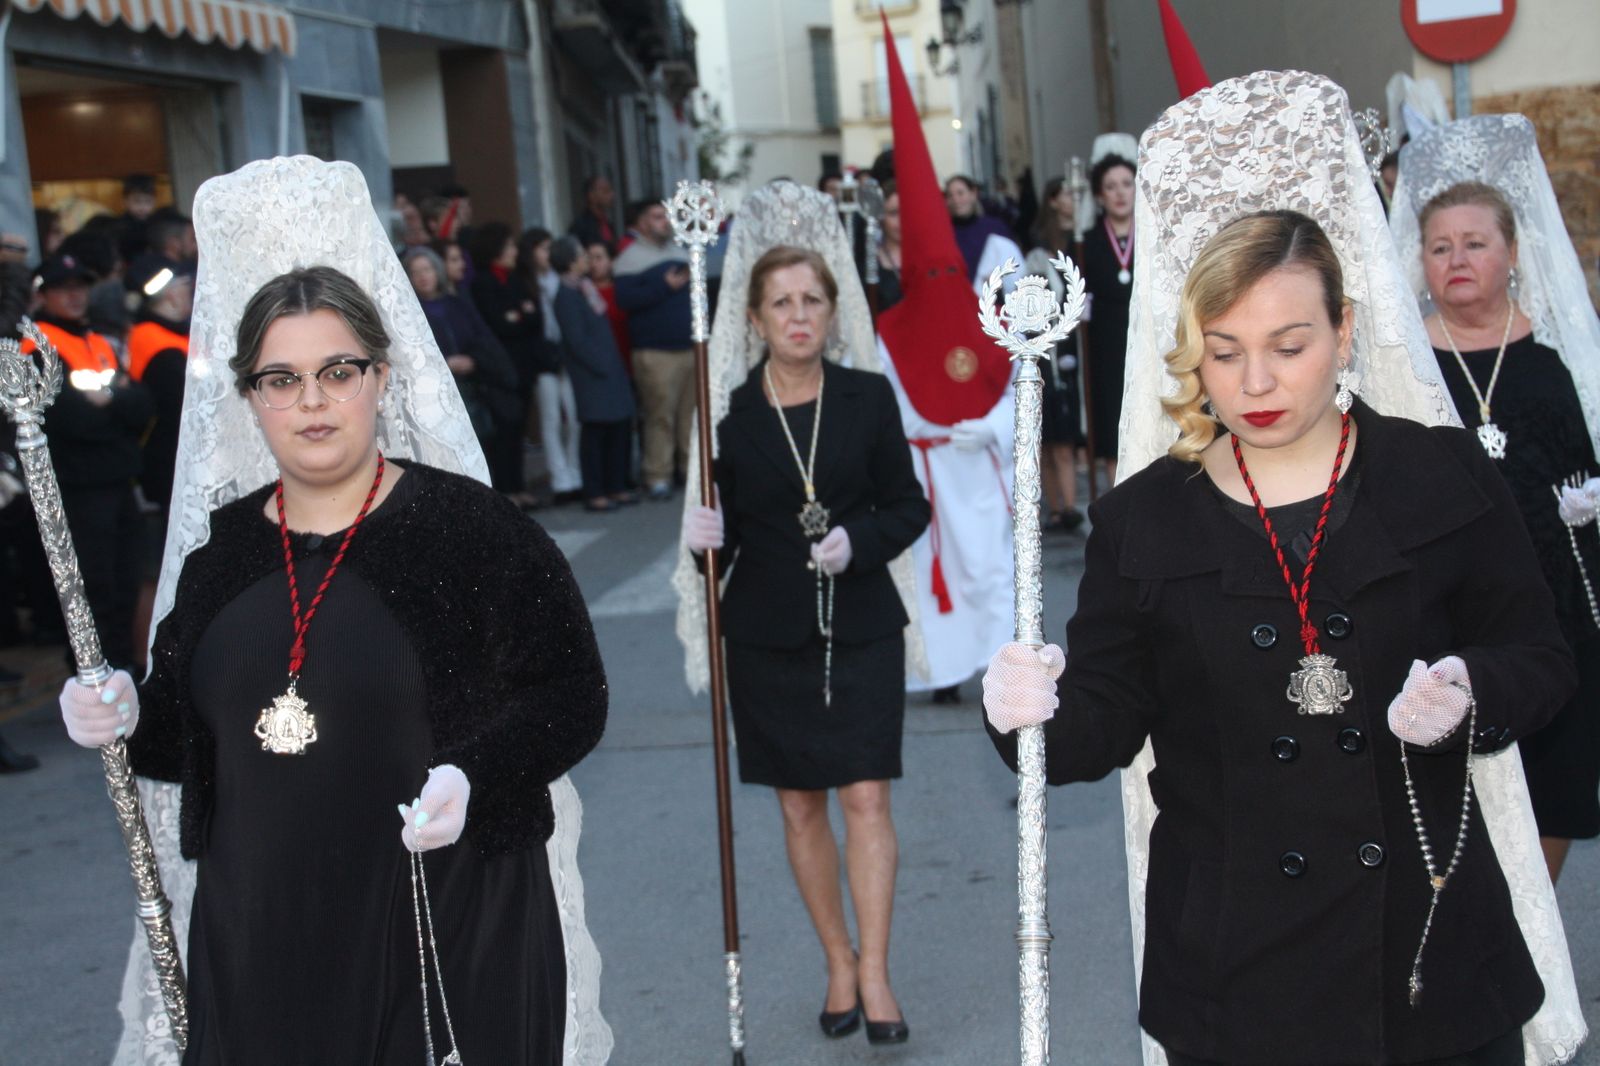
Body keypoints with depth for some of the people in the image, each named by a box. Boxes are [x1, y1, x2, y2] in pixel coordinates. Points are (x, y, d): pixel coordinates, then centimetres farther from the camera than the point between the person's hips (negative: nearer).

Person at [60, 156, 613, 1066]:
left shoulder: (472, 526, -7)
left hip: (449, 928, -4)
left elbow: (572, 695, -7)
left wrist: (475, 778, -22)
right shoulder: (222, 546, 8)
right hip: (255, 934, 4)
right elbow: (189, 731, 17)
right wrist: (129, 718, -4)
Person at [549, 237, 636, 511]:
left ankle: (616, 487, 20)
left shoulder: (585, 288, 12)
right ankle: (594, 494, 5)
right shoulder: (567, 296, -14)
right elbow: (577, 341, -17)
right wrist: (601, 367, -15)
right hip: (593, 376, -9)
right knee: (596, 432, -3)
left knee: (620, 428, 10)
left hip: (609, 369, 9)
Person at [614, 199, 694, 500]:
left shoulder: (680, 252, 18)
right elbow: (625, 300, -16)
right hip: (655, 352, -6)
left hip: (691, 348, 6)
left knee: (692, 412, 8)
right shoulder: (630, 258, -3)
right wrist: (665, 286, -17)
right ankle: (658, 476, -2)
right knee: (660, 415, -8)